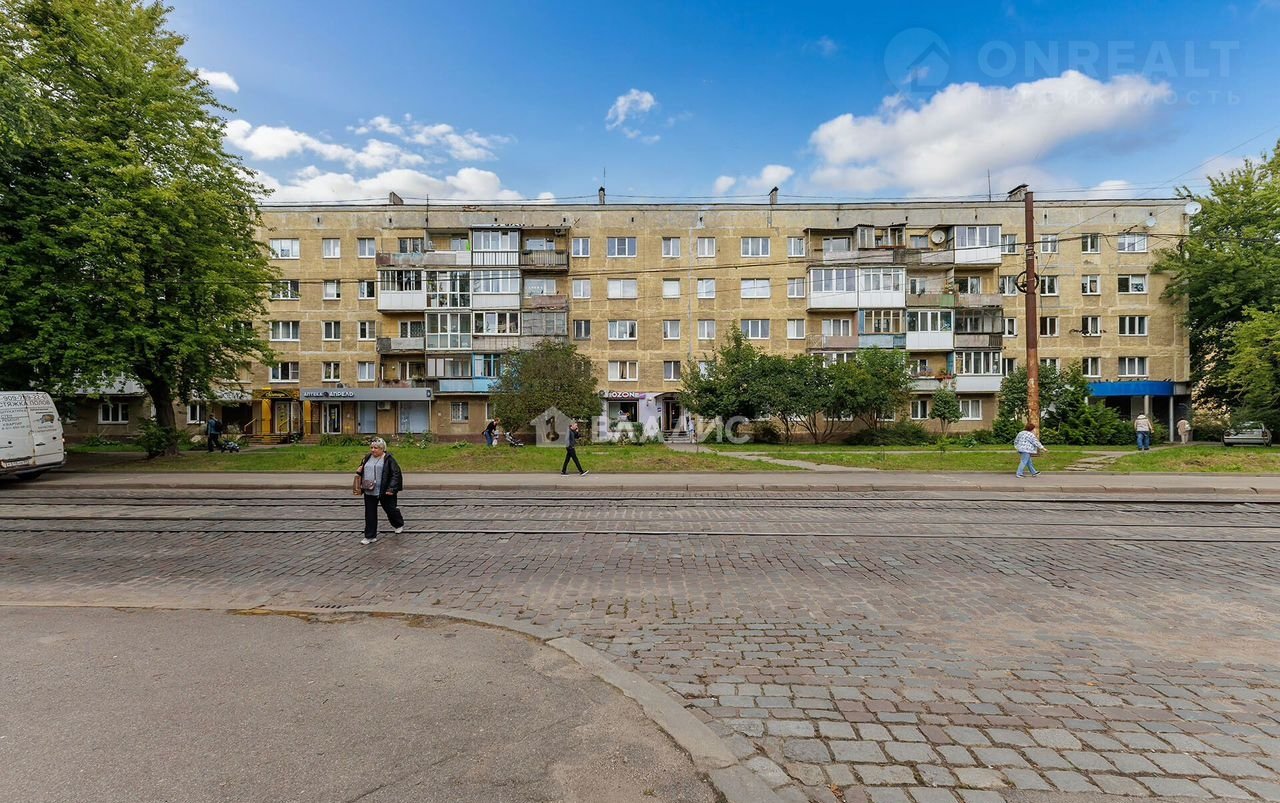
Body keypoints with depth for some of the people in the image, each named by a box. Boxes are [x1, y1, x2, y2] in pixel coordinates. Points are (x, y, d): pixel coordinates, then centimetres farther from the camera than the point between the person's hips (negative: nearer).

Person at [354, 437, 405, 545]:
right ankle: (370, 536, 14)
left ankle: (399, 525, 39)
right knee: (370, 514, 6)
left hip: (385, 492, -5)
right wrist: (359, 471, -2)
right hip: (369, 492, 5)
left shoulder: (388, 459, -9)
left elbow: (395, 474, -11)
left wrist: (391, 488, -19)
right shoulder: (367, 458, 9)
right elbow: (362, 472, 22)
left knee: (390, 509, 11)